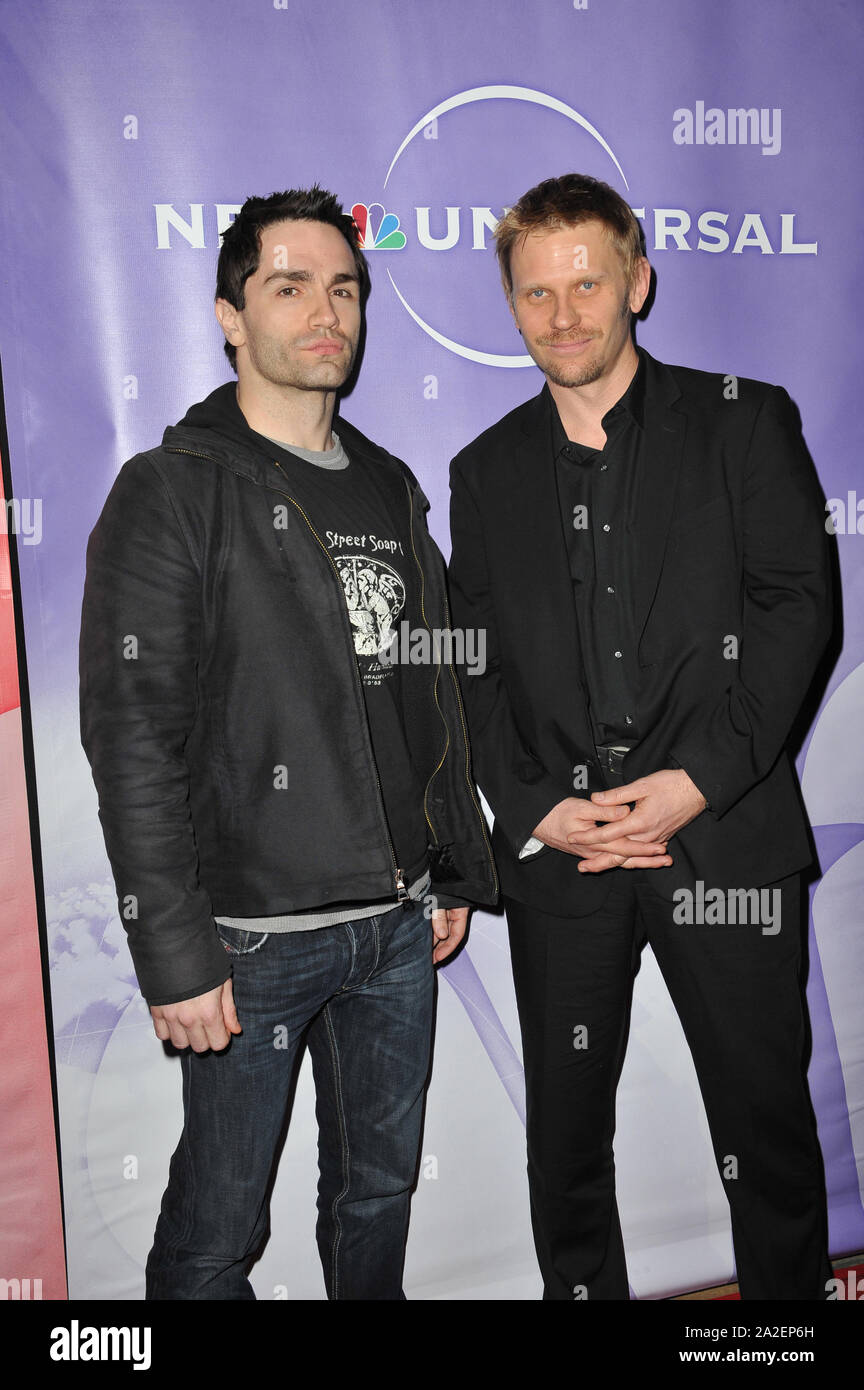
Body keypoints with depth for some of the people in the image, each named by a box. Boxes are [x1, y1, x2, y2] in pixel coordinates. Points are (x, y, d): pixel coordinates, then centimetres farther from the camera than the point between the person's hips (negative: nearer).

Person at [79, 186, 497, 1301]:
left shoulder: (389, 489, 11)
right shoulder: (170, 492, -8)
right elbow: (133, 739, -14)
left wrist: (455, 873, 13)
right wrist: (174, 953, -16)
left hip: (398, 924, 6)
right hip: (253, 932, -5)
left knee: (379, 1187, 21)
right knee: (218, 1227, 9)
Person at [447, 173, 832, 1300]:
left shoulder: (745, 422, 4)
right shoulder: (487, 470, 12)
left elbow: (797, 606, -3)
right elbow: (473, 665, 8)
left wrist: (701, 777, -13)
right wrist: (535, 810, -6)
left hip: (723, 832, -2)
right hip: (557, 849, 2)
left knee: (767, 1119, 10)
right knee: (564, 1131, 13)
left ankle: (791, 1292, 34)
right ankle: (581, 1292, 35)